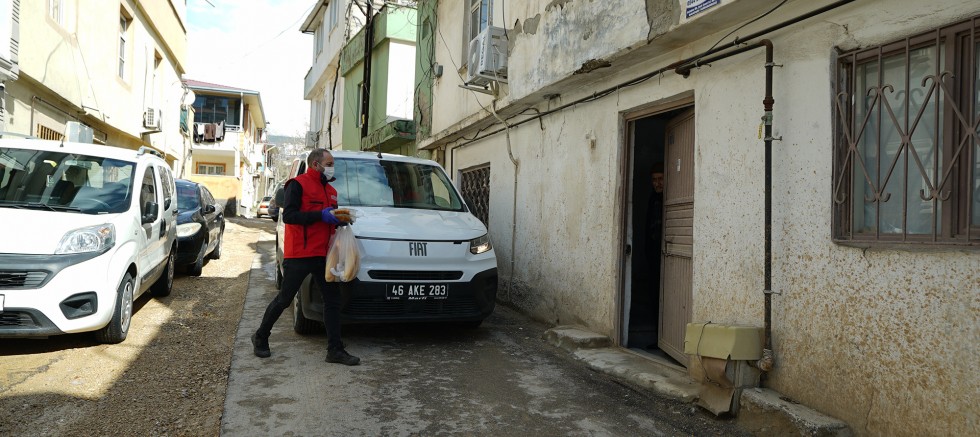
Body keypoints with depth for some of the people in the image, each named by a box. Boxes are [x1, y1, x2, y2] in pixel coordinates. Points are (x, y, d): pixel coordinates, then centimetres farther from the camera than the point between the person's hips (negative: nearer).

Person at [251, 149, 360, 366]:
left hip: (322, 255, 7)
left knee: (333, 300, 3)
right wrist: (321, 215, -20)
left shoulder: (331, 190, 18)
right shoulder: (298, 184, -6)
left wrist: (340, 220, 2)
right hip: (298, 255, -7)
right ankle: (260, 337, 25)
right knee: (284, 299, 3)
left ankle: (335, 350, 7)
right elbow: (288, 215, -16)